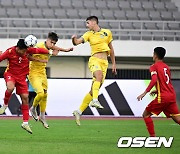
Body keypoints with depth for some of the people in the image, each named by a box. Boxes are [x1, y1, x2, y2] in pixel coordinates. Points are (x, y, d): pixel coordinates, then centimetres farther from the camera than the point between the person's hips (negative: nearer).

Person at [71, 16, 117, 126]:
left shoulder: (107, 32, 13)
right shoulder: (89, 34, 8)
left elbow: (111, 49, 21)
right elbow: (77, 42, -3)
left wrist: (114, 64, 22)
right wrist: (74, 38, -26)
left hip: (104, 62, 3)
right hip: (94, 60, -3)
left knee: (94, 89, -1)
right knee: (99, 75, -37)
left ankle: (79, 112, 5)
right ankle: (95, 100, -48)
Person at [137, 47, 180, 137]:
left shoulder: (154, 67, -2)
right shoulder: (166, 67, 18)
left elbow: (154, 80, -19)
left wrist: (144, 93, -21)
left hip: (163, 96, -7)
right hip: (172, 95, 7)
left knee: (146, 114, 5)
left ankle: (153, 137, -3)